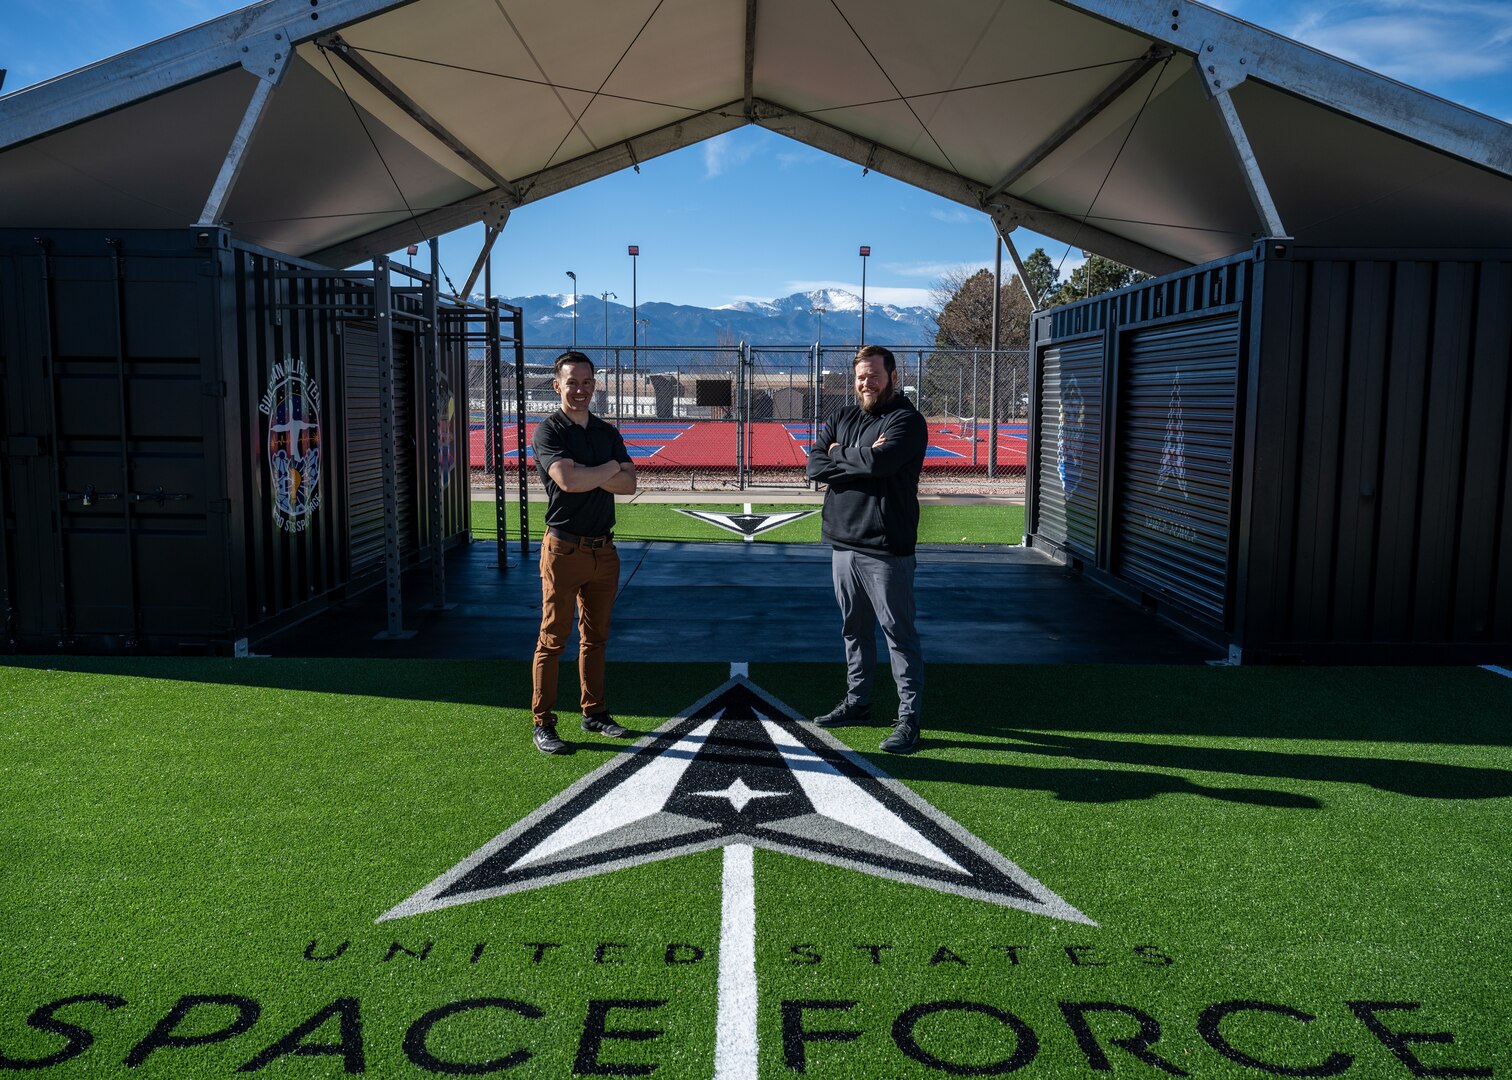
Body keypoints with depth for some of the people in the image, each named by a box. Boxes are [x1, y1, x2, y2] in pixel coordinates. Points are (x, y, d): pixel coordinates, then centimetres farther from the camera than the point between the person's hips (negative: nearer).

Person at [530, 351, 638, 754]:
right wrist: (610, 468, -6)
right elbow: (567, 480, -21)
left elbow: (628, 484, 1)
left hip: (603, 549, 6)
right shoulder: (548, 431, -5)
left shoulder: (608, 432, 14)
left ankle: (594, 713, 25)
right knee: (552, 640, -2)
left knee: (596, 637, 14)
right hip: (564, 549, -6)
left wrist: (585, 475, -13)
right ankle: (543, 724, 5)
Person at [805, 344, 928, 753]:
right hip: (843, 543, 7)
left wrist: (840, 454, -6)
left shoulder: (907, 420, -7)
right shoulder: (843, 418, 14)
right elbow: (815, 465, 1)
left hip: (886, 550, -7)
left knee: (899, 633, -2)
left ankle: (909, 716, 4)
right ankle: (857, 703, 29)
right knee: (854, 629, 16)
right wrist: (861, 461, -14)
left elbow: (878, 461, -24)